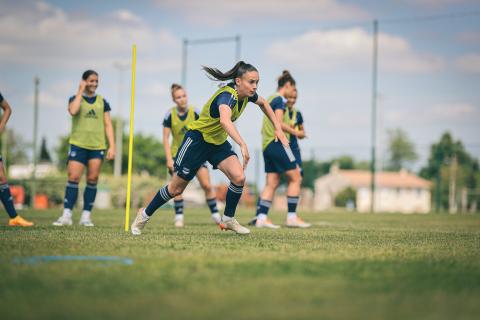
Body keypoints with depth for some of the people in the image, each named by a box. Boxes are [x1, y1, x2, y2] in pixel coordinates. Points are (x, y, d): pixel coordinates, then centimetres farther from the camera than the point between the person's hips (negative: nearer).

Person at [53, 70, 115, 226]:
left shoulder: (102, 102, 13)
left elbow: (108, 125, 12)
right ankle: (67, 215, -9)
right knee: (73, 177, -11)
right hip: (78, 144, -2)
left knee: (92, 180, -2)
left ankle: (86, 216, 5)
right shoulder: (75, 99, 6)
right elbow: (73, 111, -18)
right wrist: (80, 92, -8)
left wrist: (112, 146, 3)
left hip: (97, 146, 2)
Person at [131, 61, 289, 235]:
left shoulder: (246, 94, -8)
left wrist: (277, 128, 10)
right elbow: (225, 120, -55)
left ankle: (228, 219, 5)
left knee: (239, 177, -16)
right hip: (197, 140, -7)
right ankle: (145, 214, 27)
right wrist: (243, 145, -66)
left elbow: (263, 103, 17)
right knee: (176, 188, 4)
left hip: (219, 142, 7)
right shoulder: (227, 96, -33)